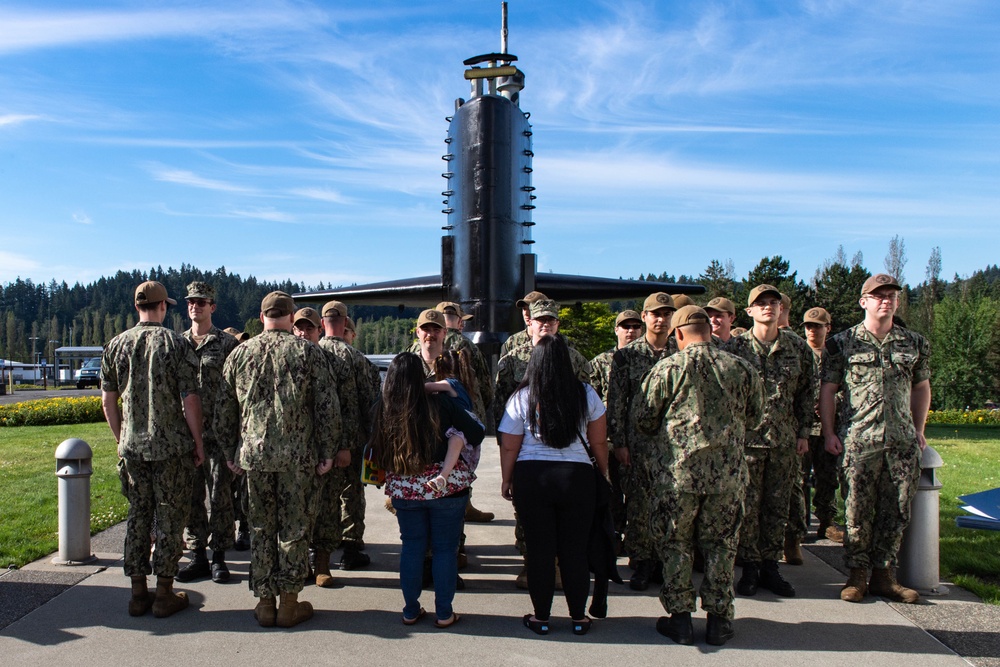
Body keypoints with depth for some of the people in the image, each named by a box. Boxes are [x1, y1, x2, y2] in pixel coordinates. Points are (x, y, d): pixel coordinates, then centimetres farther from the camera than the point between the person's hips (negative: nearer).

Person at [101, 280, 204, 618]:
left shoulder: (116, 345, 4)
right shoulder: (175, 343, -10)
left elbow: (108, 401, 9)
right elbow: (190, 400, -12)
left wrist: (121, 439, 19)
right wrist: (198, 441, -2)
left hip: (132, 447, 5)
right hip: (172, 447, -4)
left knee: (137, 515, 13)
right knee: (170, 518, 5)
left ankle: (138, 594, 20)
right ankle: (164, 594, 11)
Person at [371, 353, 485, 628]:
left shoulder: (382, 411, -4)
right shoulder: (439, 405, -12)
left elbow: (377, 453, 7)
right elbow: (476, 433, -11)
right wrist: (456, 440, 1)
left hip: (403, 490, 3)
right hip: (445, 487, -3)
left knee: (411, 547, 16)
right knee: (445, 548, 9)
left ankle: (410, 611, 24)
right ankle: (444, 613, 17)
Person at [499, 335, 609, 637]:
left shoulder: (522, 397, -3)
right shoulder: (586, 394, -1)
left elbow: (509, 446, 0)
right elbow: (599, 442, 5)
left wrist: (506, 480, 13)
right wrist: (604, 474, 18)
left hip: (531, 478, 0)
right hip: (577, 477, 1)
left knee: (539, 550, 9)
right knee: (575, 550, 10)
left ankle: (541, 617, 20)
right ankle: (579, 617, 21)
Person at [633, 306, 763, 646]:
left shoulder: (667, 368, -7)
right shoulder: (742, 368, 1)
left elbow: (642, 418, -4)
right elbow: (753, 419, 11)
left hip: (677, 471, -2)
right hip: (727, 473, 2)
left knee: (675, 545, 10)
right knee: (720, 546, 13)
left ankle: (680, 618, 15)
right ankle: (719, 619, 20)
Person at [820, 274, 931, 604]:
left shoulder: (916, 343, 11)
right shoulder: (842, 343, 2)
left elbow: (921, 387, 20)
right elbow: (828, 390, 3)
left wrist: (918, 429, 14)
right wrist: (829, 433, -3)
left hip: (903, 441, 3)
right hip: (858, 440, -3)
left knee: (897, 511, 6)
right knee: (858, 510, 1)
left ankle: (884, 574, 18)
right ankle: (857, 574, 12)